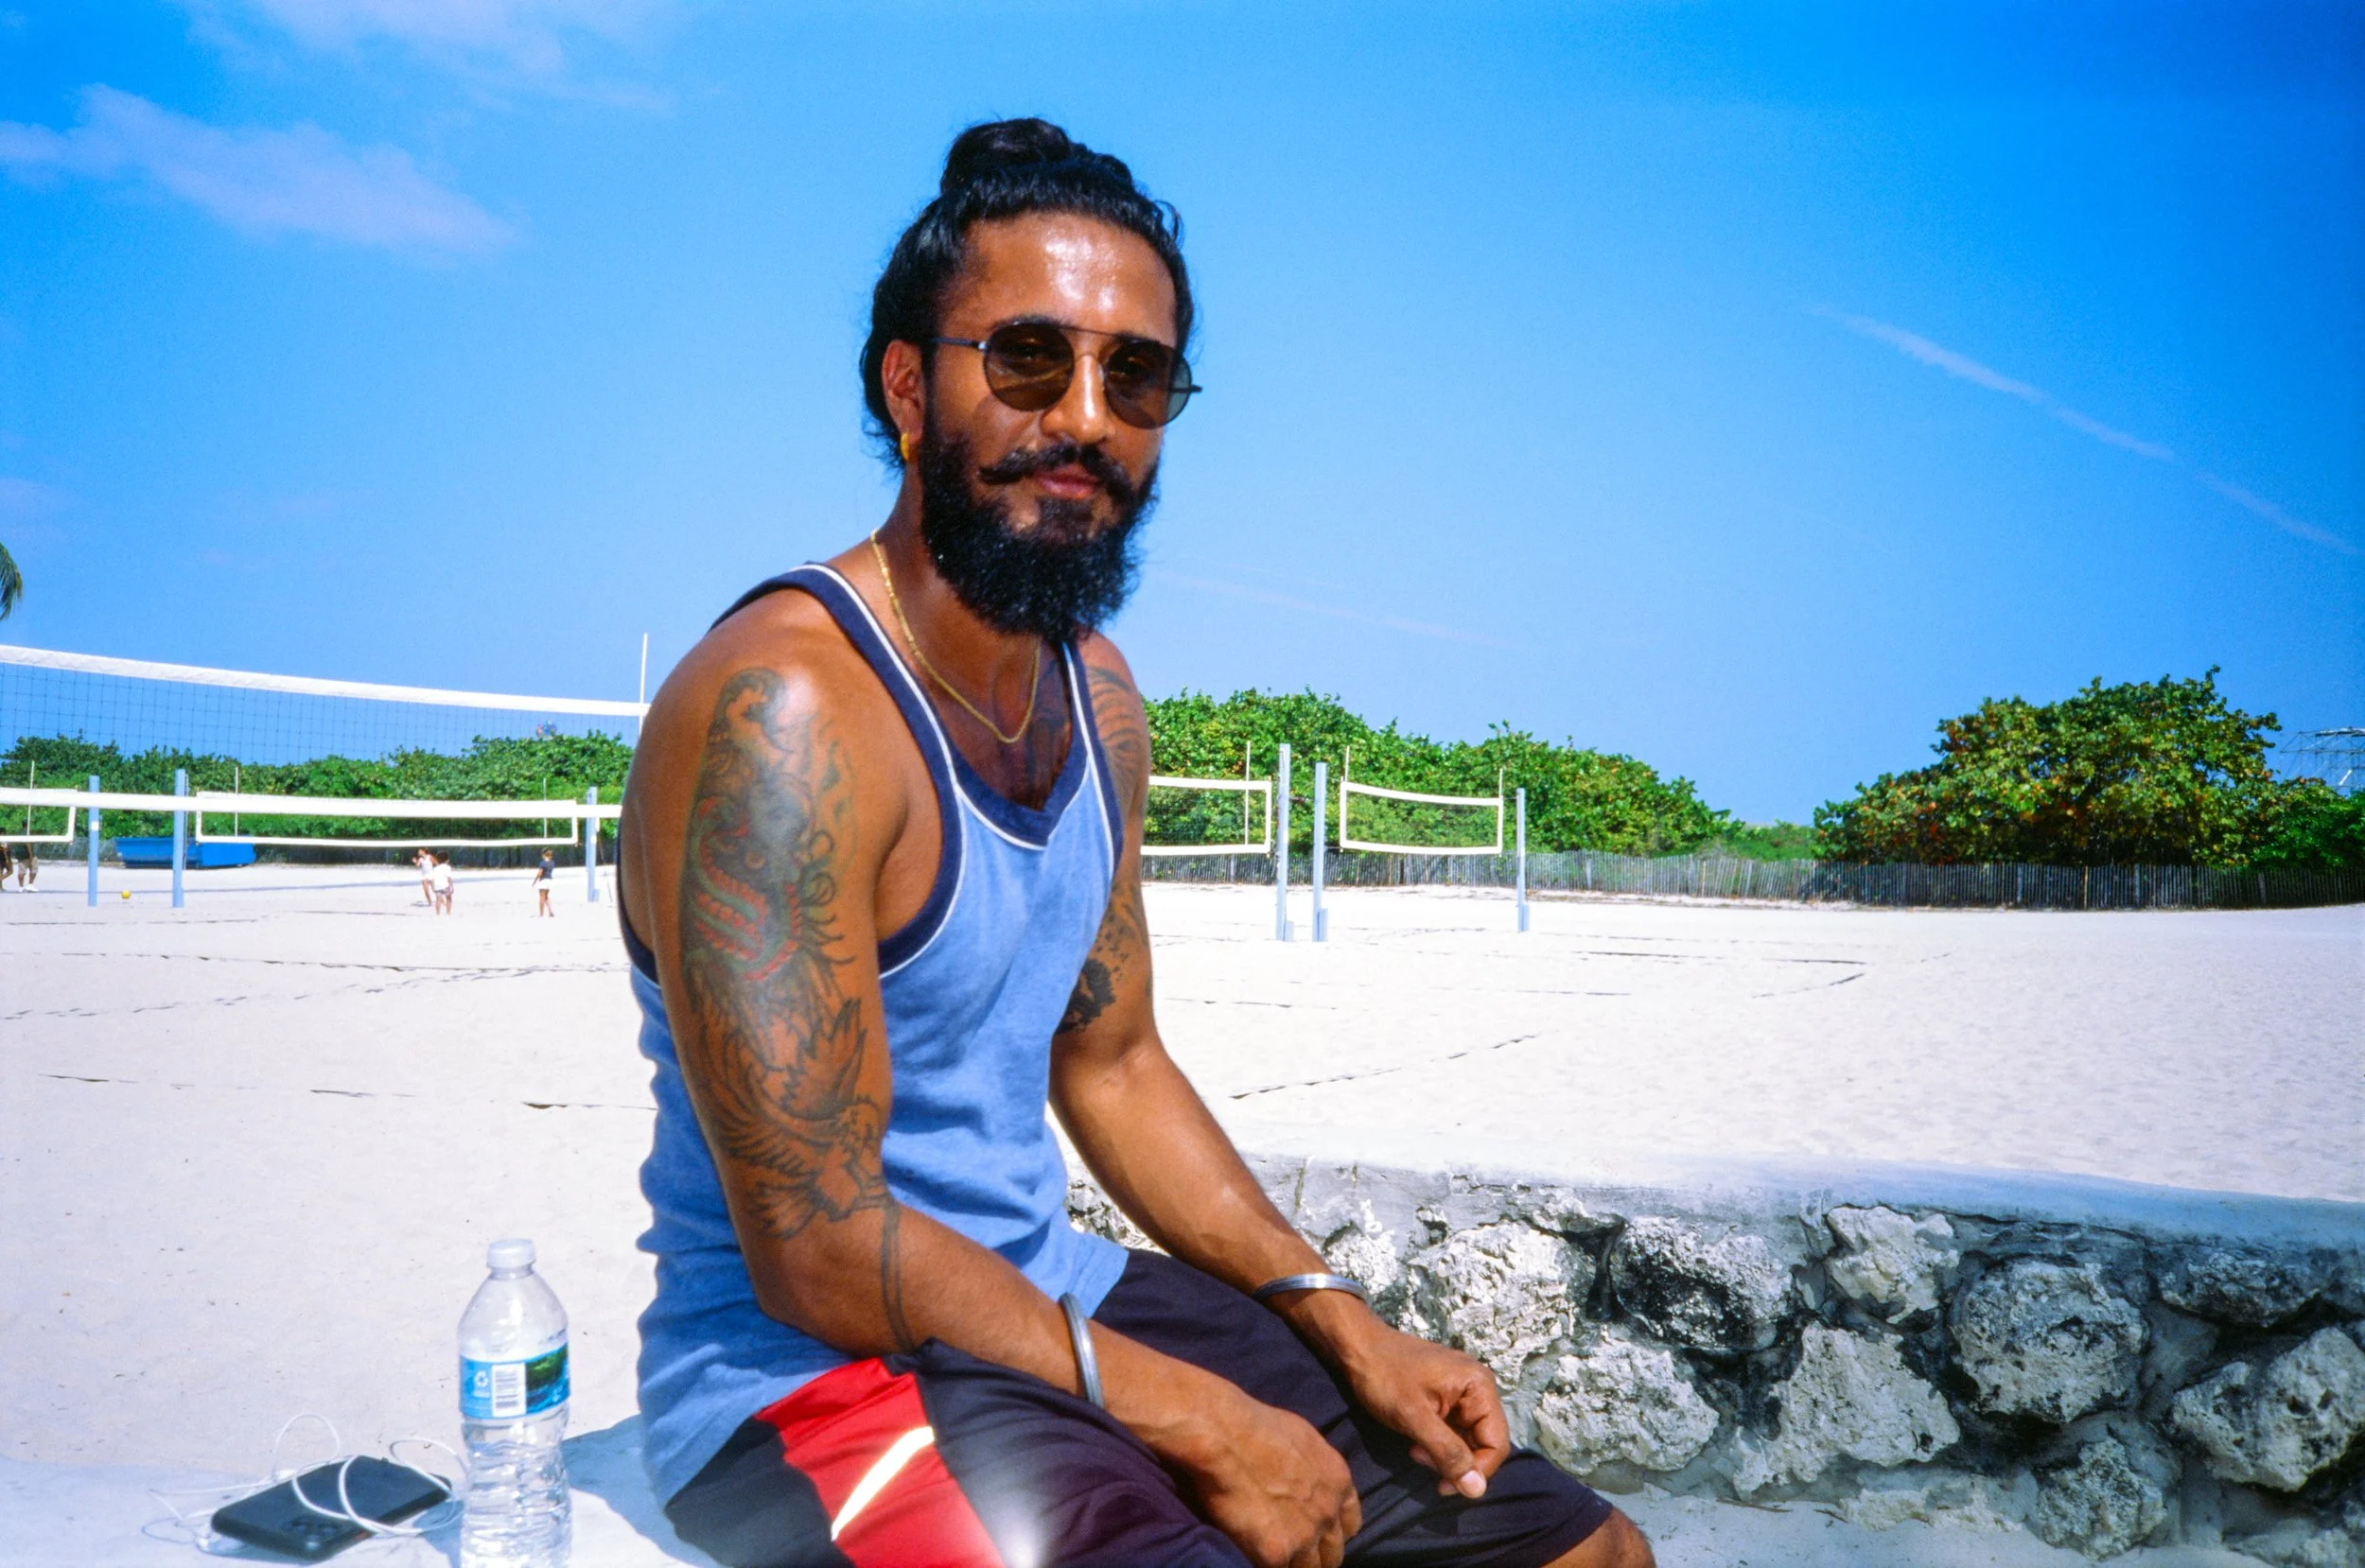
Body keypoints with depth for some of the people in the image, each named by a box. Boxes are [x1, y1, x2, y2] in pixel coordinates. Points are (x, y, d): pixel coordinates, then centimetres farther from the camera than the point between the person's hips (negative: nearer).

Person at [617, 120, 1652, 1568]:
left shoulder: (1097, 694, 5)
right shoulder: (779, 713, -23)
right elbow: (816, 1250, -23)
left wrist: (1346, 1327, 4)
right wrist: (1201, 1422, -17)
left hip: (1056, 1301, 8)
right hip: (810, 1367, -7)